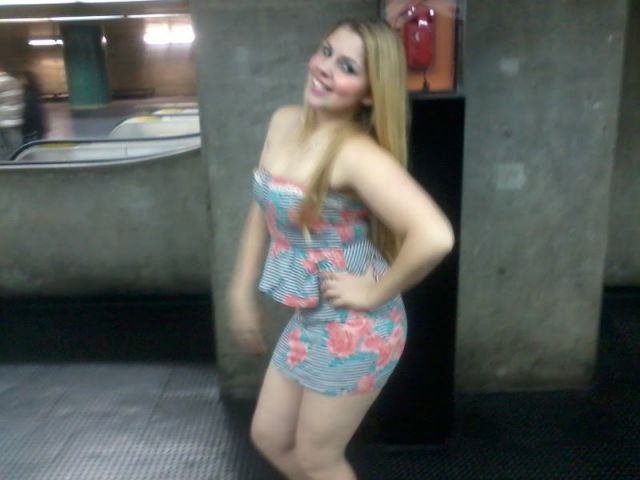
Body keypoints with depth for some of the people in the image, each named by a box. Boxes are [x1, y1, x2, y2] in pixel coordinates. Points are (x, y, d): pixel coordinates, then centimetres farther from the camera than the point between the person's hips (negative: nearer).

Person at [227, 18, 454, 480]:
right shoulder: (284, 122, -1)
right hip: (309, 320, 8)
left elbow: (435, 236, -37)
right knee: (269, 436, 23)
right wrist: (242, 291, 11)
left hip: (355, 330, -8)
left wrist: (375, 293, -23)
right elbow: (263, 211, 12)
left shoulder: (357, 153, -25)